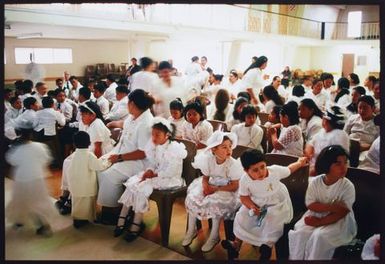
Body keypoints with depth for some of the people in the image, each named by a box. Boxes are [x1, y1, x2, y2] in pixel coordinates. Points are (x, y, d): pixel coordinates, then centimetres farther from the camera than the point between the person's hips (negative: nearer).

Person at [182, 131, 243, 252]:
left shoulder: (233, 164, -27)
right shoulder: (208, 159, -16)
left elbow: (234, 186, -21)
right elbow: (205, 177, -2)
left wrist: (216, 189, -24)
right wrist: (205, 185, -24)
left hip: (227, 189, -4)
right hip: (212, 183, 5)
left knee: (214, 203, -30)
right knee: (192, 197, -14)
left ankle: (214, 236, -7)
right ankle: (191, 230, 9)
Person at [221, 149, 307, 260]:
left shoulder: (275, 170, -29)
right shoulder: (244, 180, -25)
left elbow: (288, 169, -6)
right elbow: (244, 196, -9)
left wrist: (299, 162, 10)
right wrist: (252, 206, -27)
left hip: (276, 204, -2)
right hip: (256, 204, 2)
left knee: (272, 220, -26)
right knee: (241, 217, -8)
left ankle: (268, 245, -2)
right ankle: (237, 243, 9)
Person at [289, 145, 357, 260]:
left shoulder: (348, 186, -17)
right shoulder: (315, 182, -9)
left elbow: (341, 213, -17)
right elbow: (310, 205, -8)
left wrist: (319, 222, -22)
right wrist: (331, 207, -24)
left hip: (339, 221, -3)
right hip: (316, 215, 3)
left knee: (319, 236, -27)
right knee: (299, 233, -18)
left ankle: (313, 258, -6)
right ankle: (296, 258, 2)